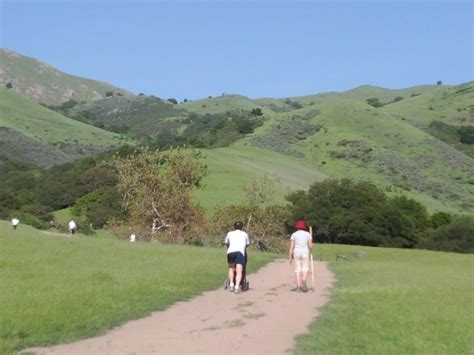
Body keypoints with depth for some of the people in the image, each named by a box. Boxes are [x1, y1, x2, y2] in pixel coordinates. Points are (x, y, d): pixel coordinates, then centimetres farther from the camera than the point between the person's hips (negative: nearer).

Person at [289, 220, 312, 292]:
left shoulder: (294, 235, 1)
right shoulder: (307, 234, 1)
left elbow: (291, 246, -3)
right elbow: (310, 246, -3)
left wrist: (290, 257, 1)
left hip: (296, 253, 1)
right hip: (305, 253, 0)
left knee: (297, 269, 6)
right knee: (305, 269, 8)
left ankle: (298, 287, 0)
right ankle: (304, 282, -17)